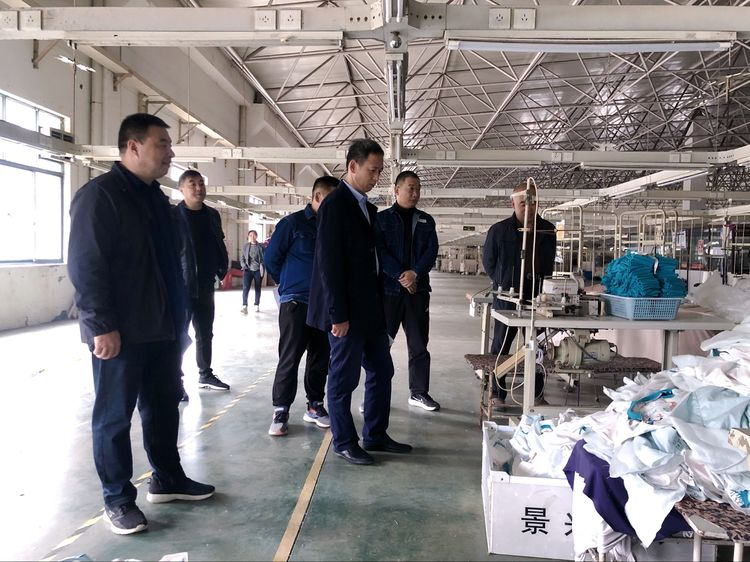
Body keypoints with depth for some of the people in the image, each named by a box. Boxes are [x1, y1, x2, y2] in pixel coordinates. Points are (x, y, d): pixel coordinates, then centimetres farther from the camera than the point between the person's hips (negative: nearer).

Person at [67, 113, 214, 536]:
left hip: (162, 329, 8)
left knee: (164, 407, 16)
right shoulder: (99, 195, -10)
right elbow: (84, 266, -17)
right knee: (115, 416, 6)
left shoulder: (157, 198, 14)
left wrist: (179, 318, 15)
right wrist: (101, 326, -21)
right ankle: (118, 499, 20)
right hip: (121, 333, -8)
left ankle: (168, 479, 31)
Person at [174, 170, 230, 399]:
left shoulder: (212, 215, 11)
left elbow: (219, 244, 16)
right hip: (182, 286, -6)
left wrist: (222, 268, 5)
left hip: (206, 285, 6)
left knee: (205, 334, 16)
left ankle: (205, 375, 30)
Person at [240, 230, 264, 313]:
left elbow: (264, 258, 2)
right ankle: (244, 306, -18)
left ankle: (257, 306, 21)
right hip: (248, 270, 0)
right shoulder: (245, 246, 6)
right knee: (245, 287, -14)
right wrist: (244, 266, -5)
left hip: (258, 270, 0)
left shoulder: (260, 247, 0)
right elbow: (242, 258, 10)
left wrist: (262, 269, -8)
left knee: (258, 288, 9)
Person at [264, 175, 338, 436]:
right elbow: (271, 258, -1)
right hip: (295, 303, -5)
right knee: (289, 358, -2)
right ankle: (280, 411, 8)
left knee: (320, 357, 10)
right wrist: (291, 283, 8)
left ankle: (315, 405, 24)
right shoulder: (292, 223, -5)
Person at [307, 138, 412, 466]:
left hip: (370, 307, 9)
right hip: (347, 311, -9)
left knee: (381, 371, 14)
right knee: (344, 377, 4)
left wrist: (379, 303, 11)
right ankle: (344, 443, 20)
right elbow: (329, 263, -18)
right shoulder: (335, 204, -13)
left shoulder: (367, 207, 14)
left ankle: (375, 436, 28)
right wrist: (338, 315, -19)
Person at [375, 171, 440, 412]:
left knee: (419, 344, 8)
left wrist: (415, 273, -13)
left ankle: (418, 392, 19)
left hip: (418, 289, 3)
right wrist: (400, 276, -15)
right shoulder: (382, 218, 3)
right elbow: (379, 251, -7)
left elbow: (431, 251, 3)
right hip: (388, 289, -3)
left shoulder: (426, 221, 12)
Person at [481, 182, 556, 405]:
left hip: (537, 296, 3)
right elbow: (488, 261, 7)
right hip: (507, 297, -3)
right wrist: (503, 283, 8)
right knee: (500, 345, 3)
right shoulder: (499, 230, -4)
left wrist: (541, 286, 9)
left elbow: (549, 262, 16)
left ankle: (538, 395, 20)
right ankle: (498, 394, 13)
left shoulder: (547, 230, 5)